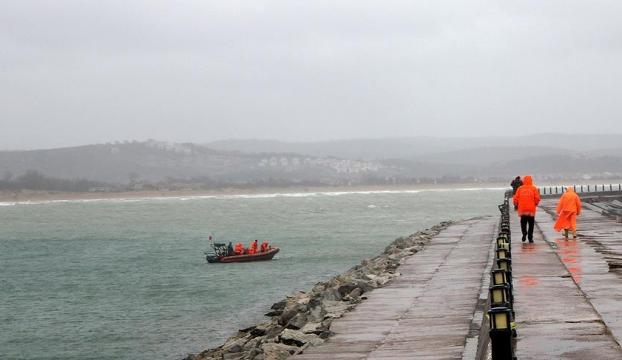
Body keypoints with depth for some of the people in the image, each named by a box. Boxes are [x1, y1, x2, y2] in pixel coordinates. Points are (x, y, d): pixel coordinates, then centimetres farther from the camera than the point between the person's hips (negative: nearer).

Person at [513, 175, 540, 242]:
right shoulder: (534, 188, -2)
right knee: (531, 224, 7)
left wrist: (516, 205, 19)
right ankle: (530, 237, 5)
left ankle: (524, 232, -9)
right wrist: (535, 204, 16)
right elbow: (537, 199, -5)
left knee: (523, 222, 13)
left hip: (522, 209, 1)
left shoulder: (520, 189, 1)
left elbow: (515, 199, 1)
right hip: (531, 209, -1)